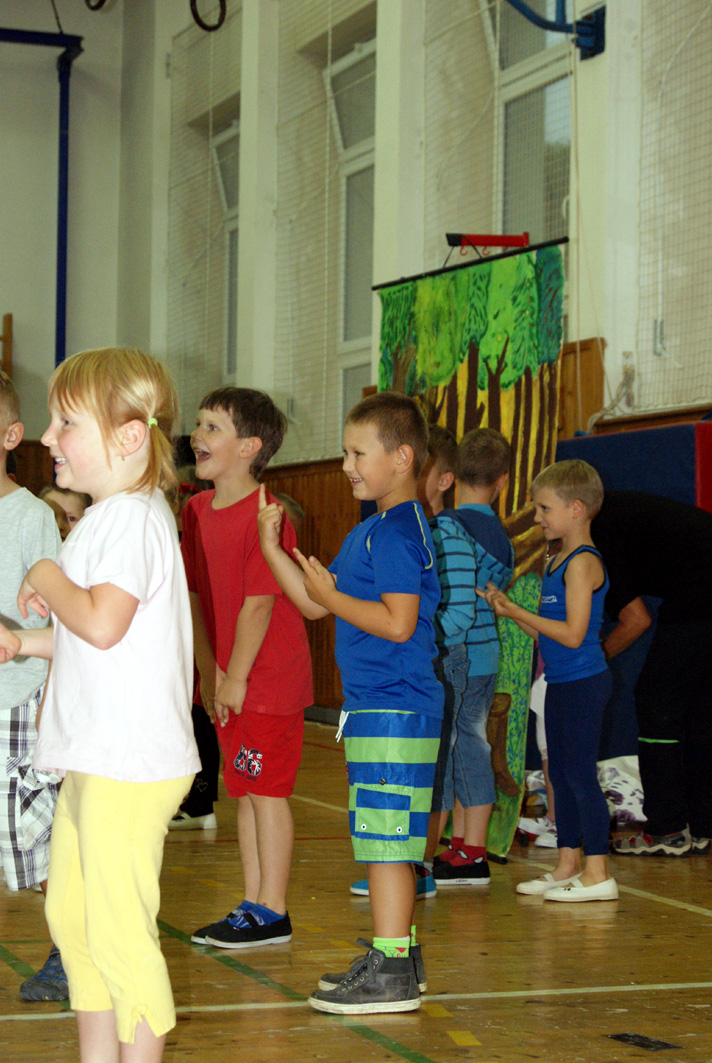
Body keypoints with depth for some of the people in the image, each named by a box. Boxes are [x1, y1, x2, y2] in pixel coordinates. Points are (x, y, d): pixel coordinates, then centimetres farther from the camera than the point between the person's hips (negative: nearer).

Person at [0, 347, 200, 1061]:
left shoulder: (131, 519, -16)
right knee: (69, 915, 18)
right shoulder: (106, 518, 17)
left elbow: (102, 623, -29)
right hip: (92, 759, 11)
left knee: (118, 930, -6)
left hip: (129, 764, -11)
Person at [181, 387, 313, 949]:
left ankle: (271, 914, 5)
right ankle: (254, 905, 21)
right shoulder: (197, 510, 7)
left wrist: (236, 680, -14)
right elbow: (197, 596, 8)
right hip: (226, 680, 8)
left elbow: (259, 604, -18)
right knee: (245, 791, 13)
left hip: (269, 681, -8)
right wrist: (209, 672, 1)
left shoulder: (264, 517, -17)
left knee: (267, 791, -3)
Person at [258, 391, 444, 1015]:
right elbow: (313, 604, 20)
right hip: (378, 708, 11)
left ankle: (391, 975, -4)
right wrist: (273, 548, 10)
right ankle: (399, 954, 25)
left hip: (393, 712, -10)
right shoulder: (372, 530, 18)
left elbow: (398, 623, -22)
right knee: (387, 840, 16)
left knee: (385, 839, -8)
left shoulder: (397, 532, -14)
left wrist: (331, 596, -14)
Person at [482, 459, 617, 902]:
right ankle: (568, 866, 21)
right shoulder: (557, 562, 15)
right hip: (560, 683, 10)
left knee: (580, 773, -7)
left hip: (583, 683, -10)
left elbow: (573, 634, -20)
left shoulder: (583, 563, -14)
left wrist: (518, 612, -16)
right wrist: (509, 609, 6)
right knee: (561, 774, 13)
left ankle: (598, 874, -2)